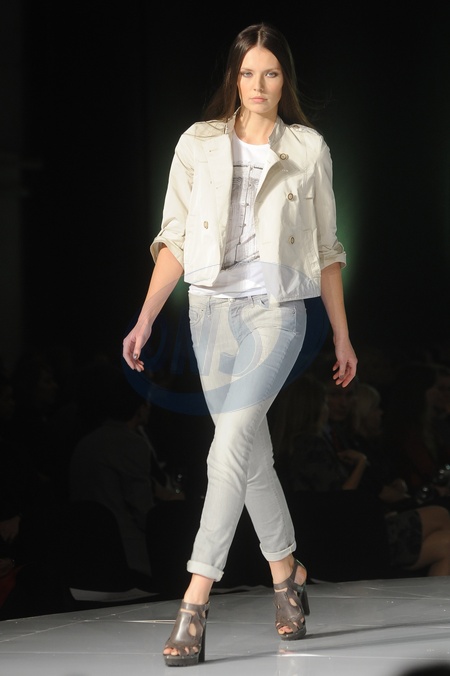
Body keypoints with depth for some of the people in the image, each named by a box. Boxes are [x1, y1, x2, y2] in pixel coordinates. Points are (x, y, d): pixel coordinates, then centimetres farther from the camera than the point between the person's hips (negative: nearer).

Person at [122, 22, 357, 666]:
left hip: (277, 309, -3)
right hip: (211, 309, 3)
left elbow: (325, 248, 9)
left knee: (230, 449, -16)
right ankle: (287, 572, 29)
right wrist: (145, 319, -1)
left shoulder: (308, 149, 4)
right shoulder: (199, 143, 6)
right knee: (253, 454, 9)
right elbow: (175, 239, 6)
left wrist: (342, 334, 10)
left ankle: (195, 602, -18)